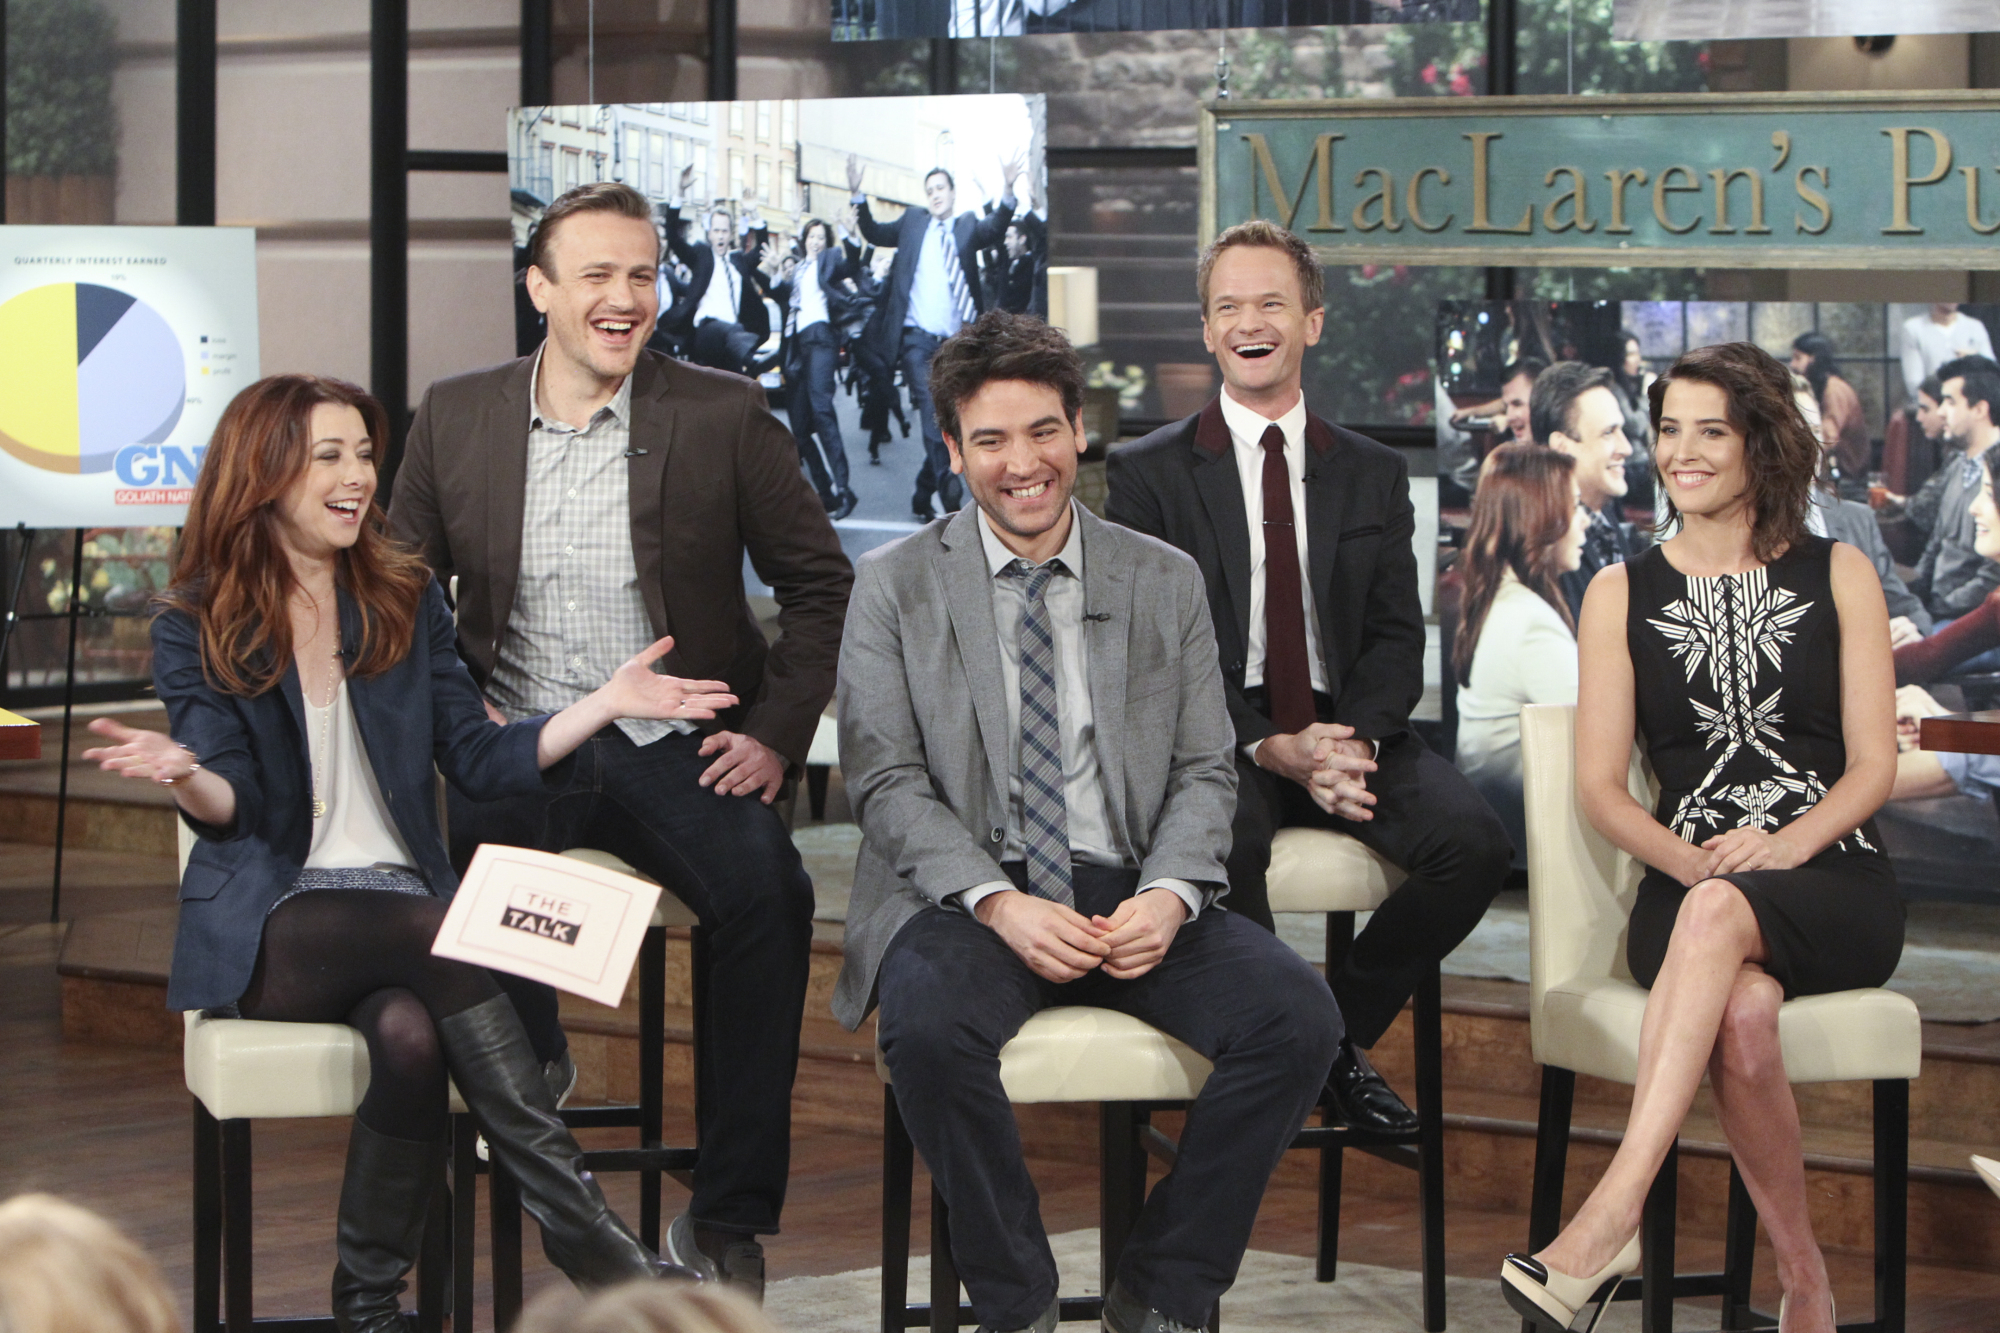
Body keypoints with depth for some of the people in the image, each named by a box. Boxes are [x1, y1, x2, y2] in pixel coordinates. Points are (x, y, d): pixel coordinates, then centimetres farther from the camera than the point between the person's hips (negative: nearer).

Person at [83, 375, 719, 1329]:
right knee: (439, 933, -33)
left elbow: (480, 761, 10)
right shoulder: (196, 630, 4)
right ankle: (582, 1231, -36)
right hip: (271, 927, -3)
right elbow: (230, 809, -6)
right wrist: (184, 775, -29)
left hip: (400, 909, 3)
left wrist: (607, 703, -1)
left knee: (411, 1034, -34)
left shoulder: (405, 603, 15)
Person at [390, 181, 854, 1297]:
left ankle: (727, 1222, -21)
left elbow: (820, 585, 9)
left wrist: (777, 734, -4)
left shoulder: (726, 418, 3)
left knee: (769, 894, -31)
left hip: (676, 747, -1)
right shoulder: (456, 419, 9)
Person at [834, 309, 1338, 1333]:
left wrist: (1166, 895, -13)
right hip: (967, 893, -2)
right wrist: (1001, 905, -18)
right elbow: (885, 783, -2)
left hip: (1129, 894, 3)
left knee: (1298, 1016, -23)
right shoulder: (895, 588, 6)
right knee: (929, 1024, -36)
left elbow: (1204, 772, 9)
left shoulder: (1166, 584, 13)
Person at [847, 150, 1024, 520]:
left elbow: (995, 229, -8)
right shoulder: (913, 222, 13)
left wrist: (1007, 191, -27)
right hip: (917, 337, -2)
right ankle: (950, 495, -24)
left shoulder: (968, 226, 10)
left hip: (954, 340, 2)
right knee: (932, 416, -18)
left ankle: (922, 497, 21)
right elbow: (874, 233, 5)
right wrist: (857, 194, -11)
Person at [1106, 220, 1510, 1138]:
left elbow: (1397, 639, 8)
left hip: (1346, 729, 3)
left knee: (1473, 844, -24)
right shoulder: (1149, 474, 5)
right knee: (1224, 841, -38)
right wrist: (1269, 748, -17)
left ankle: (1339, 1032, -2)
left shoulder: (1374, 476, 15)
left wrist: (1353, 741, -15)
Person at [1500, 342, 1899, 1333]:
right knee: (1742, 1011, -37)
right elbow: (1601, 788, 8)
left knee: (1716, 913, -38)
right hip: (1687, 889, 1)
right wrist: (1690, 857, -12)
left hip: (1833, 887, -1)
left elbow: (1873, 763, 5)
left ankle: (1612, 1218, -49)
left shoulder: (1837, 576, 12)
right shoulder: (1622, 595, 14)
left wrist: (1788, 844, -15)